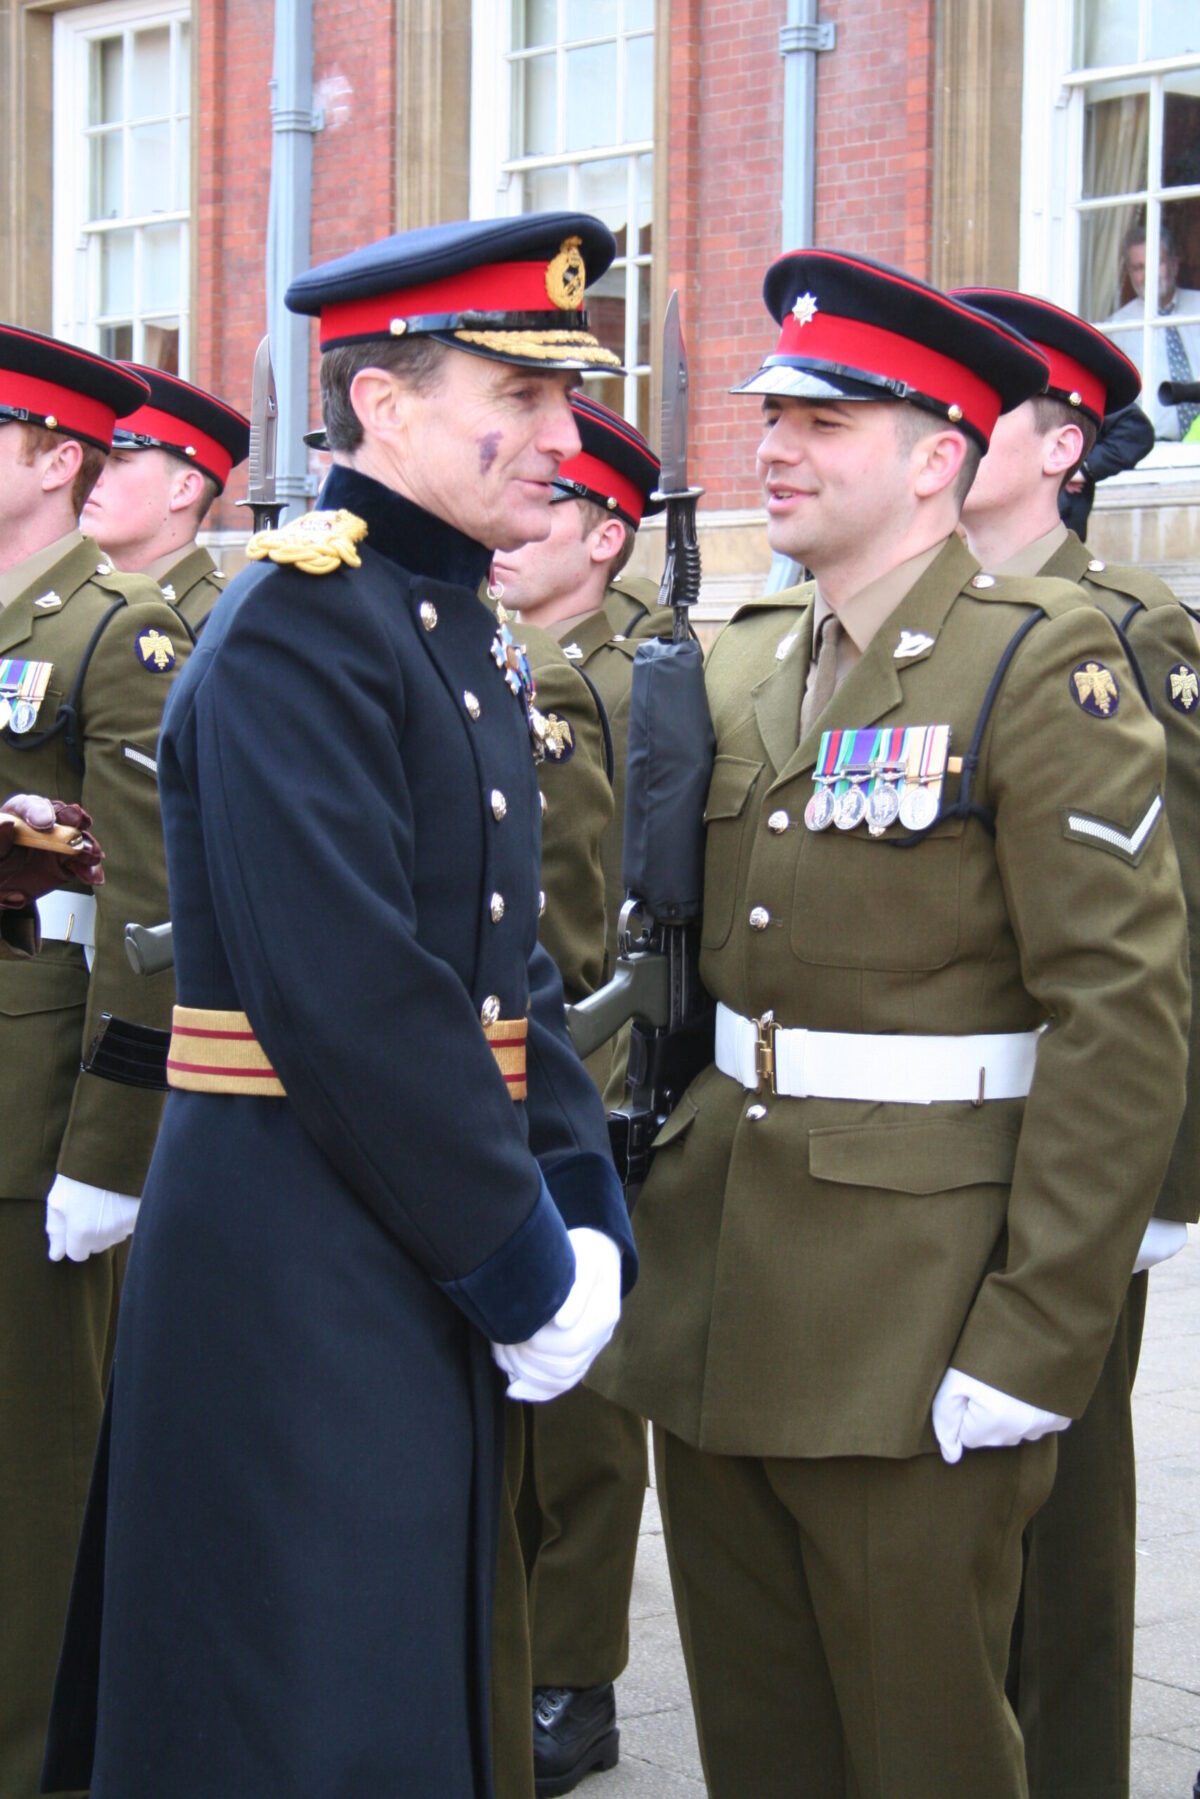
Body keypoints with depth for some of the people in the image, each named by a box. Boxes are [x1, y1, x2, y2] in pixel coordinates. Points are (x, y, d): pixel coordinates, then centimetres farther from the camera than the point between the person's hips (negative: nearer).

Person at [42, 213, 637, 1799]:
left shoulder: (470, 641, 13)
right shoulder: (294, 624, -17)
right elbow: (347, 997, -24)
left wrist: (582, 1212, 4)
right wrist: (517, 1259, -17)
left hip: (422, 1255, 9)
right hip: (299, 1268, -9)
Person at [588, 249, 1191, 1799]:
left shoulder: (1041, 665, -10)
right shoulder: (738, 669, 12)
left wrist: (1038, 1340, -19)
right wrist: (645, 1227, 12)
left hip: (910, 1339, -6)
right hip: (717, 1311, 7)